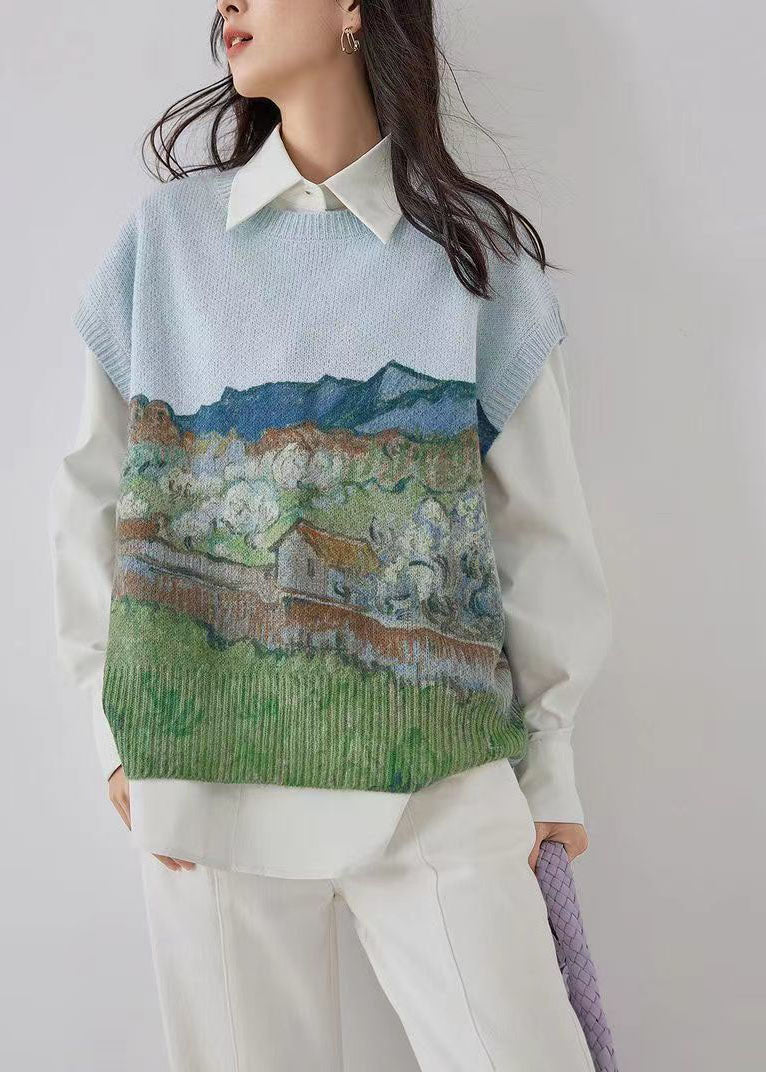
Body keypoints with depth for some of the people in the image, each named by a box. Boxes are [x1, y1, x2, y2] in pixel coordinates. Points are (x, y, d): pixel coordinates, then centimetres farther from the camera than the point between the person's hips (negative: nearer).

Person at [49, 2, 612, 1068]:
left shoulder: (480, 254, 4)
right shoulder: (167, 233, 7)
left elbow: (541, 530, 5)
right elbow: (94, 495, 8)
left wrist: (547, 767, 5)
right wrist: (117, 725, 1)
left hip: (438, 779, 0)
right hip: (211, 763, 1)